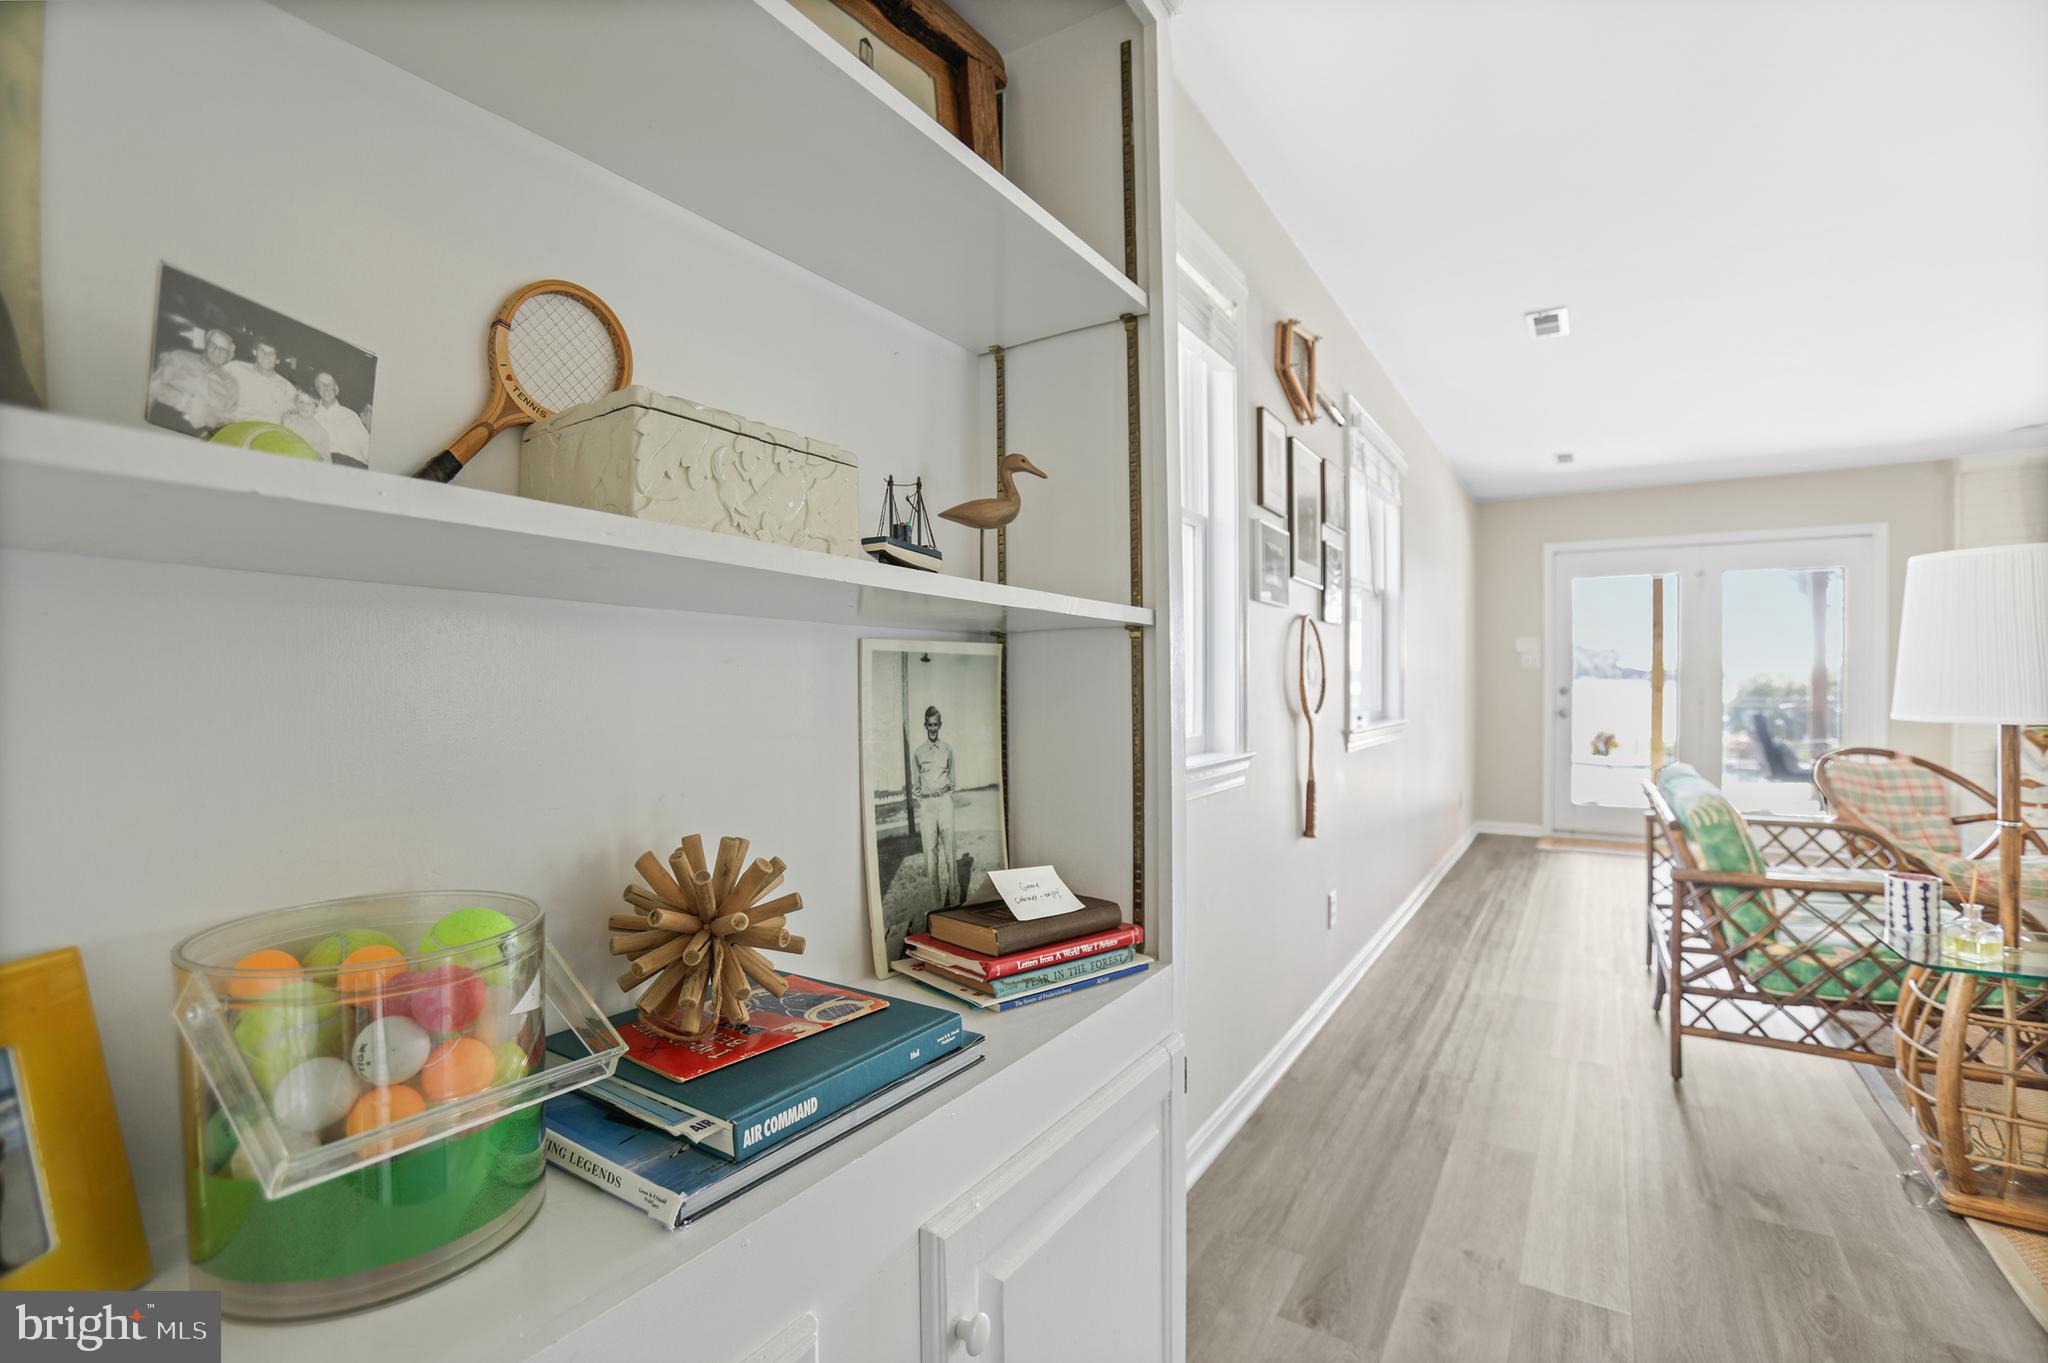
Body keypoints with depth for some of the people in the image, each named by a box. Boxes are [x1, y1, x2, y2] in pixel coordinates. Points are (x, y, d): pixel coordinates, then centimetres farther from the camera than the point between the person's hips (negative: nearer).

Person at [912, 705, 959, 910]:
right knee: (930, 849, -3)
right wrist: (922, 802, 4)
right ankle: (937, 902, 1)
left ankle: (953, 899, 5)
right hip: (926, 804, 0)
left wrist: (948, 798, 7)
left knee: (949, 846, -2)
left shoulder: (947, 749, 8)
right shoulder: (918, 752, 6)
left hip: (945, 801, 0)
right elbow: (915, 784, 12)